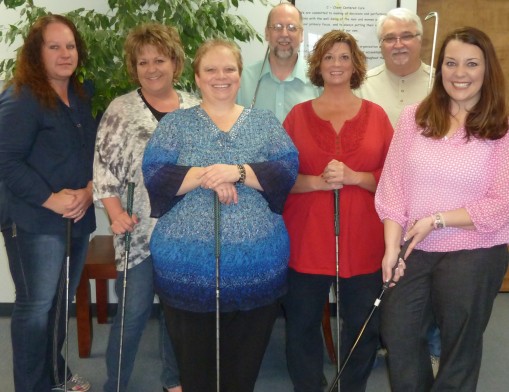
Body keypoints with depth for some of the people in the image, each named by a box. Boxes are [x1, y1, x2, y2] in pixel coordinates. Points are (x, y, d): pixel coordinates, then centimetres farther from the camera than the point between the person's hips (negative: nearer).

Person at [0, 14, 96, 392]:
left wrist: (89, 190, -6)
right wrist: (50, 199, -20)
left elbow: (95, 151, 12)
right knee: (36, 305, 2)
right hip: (34, 222, -7)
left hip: (78, 218, 7)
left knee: (63, 301, 16)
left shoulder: (83, 96, 11)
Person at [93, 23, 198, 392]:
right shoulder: (121, 109, -2)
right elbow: (104, 166, -5)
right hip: (140, 230, -3)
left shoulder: (196, 108, 6)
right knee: (134, 310, 1)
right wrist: (116, 214, -14)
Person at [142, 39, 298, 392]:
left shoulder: (266, 123, 9)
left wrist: (238, 171, -19)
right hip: (188, 266, -1)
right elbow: (154, 176, -5)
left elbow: (287, 171, -4)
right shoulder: (175, 123, 6)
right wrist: (204, 175, -19)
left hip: (257, 266, 1)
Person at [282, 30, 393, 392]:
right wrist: (318, 181, -16)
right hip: (307, 238, 0)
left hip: (363, 239, 1)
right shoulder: (299, 115, 4)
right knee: (302, 325, 8)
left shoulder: (376, 114, 5)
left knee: (363, 325, 9)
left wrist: (354, 177, -15)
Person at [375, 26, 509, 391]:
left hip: (475, 254, -3)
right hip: (414, 250, 3)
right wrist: (391, 246, -10)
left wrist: (437, 220, -17)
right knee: (398, 334, 14)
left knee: (460, 343, 16)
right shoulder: (414, 118, -1)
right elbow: (392, 185, -3)